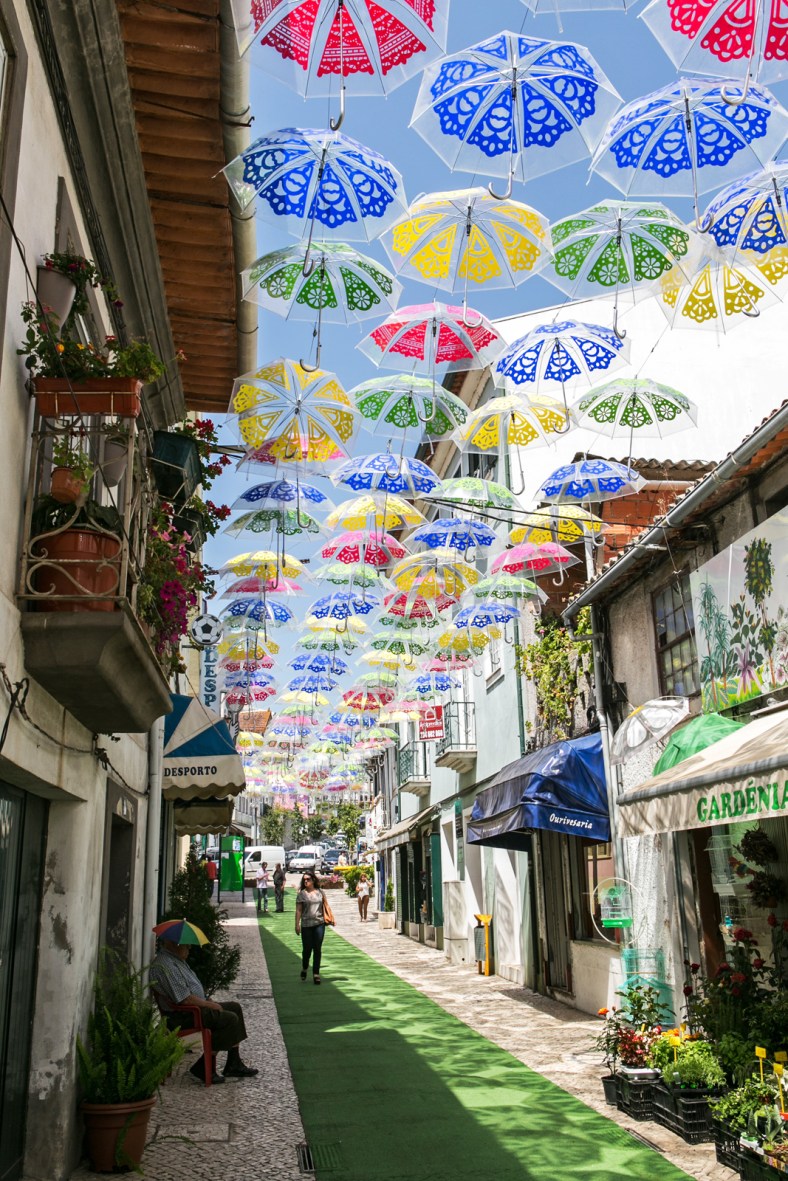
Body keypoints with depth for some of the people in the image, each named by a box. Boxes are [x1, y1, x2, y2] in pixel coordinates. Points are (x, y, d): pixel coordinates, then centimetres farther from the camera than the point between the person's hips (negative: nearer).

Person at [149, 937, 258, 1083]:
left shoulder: (176, 959, 12)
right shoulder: (164, 966, -24)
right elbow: (185, 999, -26)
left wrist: (208, 1002, 8)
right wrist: (209, 1004, -14)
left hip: (195, 1007, 11)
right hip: (181, 1017, -11)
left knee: (234, 1007, 9)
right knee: (230, 1019, -18)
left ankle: (234, 1064, 10)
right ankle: (204, 1067, -9)